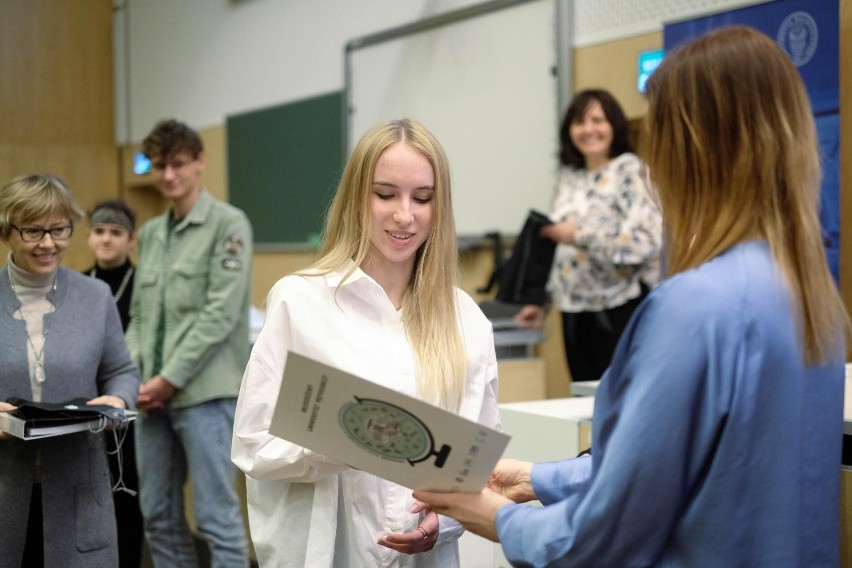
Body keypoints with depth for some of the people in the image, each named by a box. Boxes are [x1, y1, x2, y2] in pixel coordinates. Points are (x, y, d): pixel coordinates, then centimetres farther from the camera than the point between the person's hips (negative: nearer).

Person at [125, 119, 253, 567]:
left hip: (204, 391, -7)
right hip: (152, 393, 7)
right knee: (158, 516, 12)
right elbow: (139, 315, 18)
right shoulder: (149, 233, 15)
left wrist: (171, 378, -14)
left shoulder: (228, 224, -5)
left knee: (216, 517, -4)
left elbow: (220, 314, -12)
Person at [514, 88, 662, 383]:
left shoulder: (631, 171, -6)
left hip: (621, 306, -6)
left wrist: (580, 235, -18)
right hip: (575, 309, 6)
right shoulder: (569, 177, 14)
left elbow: (644, 240, -18)